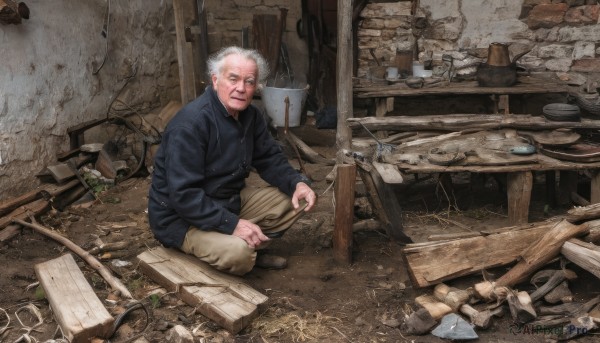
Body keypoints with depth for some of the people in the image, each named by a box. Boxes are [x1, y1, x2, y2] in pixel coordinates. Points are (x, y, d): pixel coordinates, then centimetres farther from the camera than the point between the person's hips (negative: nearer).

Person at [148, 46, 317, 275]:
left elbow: (270, 159, 7)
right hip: (182, 216, -8)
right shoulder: (190, 123, -27)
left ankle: (250, 247, 8)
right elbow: (183, 195, -30)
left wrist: (297, 182, -13)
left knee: (298, 199, 0)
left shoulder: (250, 116, 0)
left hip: (229, 201, 8)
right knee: (238, 254, -34)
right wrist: (232, 224, -33)